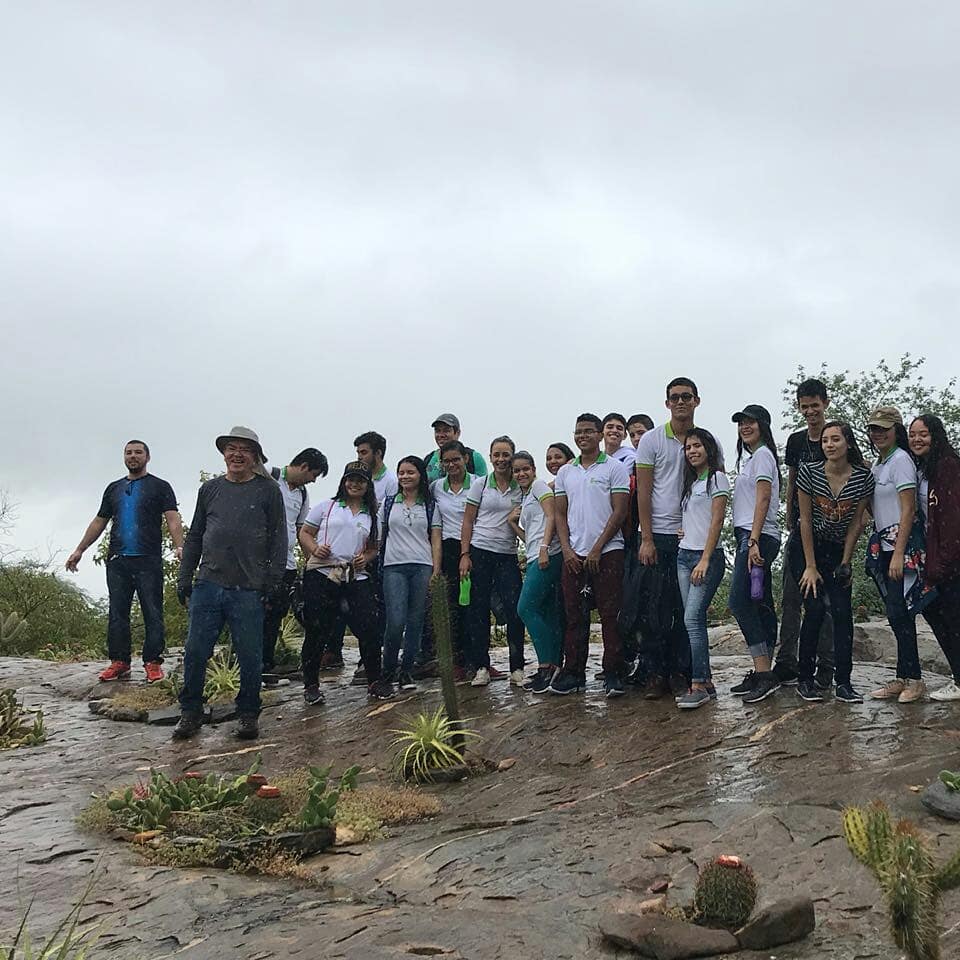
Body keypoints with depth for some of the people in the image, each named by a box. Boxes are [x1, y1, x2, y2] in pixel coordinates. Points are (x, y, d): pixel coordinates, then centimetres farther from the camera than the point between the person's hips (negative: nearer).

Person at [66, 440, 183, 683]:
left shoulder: (160, 487, 6)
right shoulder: (114, 488, 20)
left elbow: (172, 519, -5)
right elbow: (99, 522, 23)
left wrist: (179, 547, -21)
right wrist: (79, 550, 17)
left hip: (148, 561, -4)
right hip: (117, 561, 5)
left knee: (153, 613, -5)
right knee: (117, 613, 4)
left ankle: (152, 663, -2)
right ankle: (119, 663, 9)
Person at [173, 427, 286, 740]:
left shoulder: (268, 490, 2)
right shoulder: (210, 489, 12)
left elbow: (278, 539, 1)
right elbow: (194, 537, 17)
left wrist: (272, 581, -6)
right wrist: (184, 576, 11)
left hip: (249, 590, -3)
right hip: (208, 585, 3)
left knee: (250, 657, 3)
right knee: (195, 652, 4)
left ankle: (248, 715, 18)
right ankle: (190, 713, 18)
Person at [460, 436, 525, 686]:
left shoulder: (521, 488, 7)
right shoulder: (480, 484, 3)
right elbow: (468, 521, 3)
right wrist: (464, 554, -5)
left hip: (508, 555, 1)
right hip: (480, 553, -1)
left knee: (515, 610, -6)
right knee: (479, 610, 2)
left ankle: (517, 668, 3)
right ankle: (481, 667, 11)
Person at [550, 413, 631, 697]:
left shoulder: (614, 468, 0)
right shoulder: (565, 472, 14)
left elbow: (619, 511, -6)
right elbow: (560, 513, 13)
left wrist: (597, 549, -11)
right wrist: (567, 550, 0)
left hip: (607, 552, -4)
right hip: (573, 555, 4)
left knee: (610, 614, -3)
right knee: (574, 615, 7)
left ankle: (613, 674, 2)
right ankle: (573, 673, 13)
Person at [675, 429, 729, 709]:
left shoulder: (717, 478, -3)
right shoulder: (690, 482, 20)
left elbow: (716, 521, -10)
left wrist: (705, 560, -15)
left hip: (708, 556, -7)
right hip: (684, 555, 7)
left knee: (692, 618, -16)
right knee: (694, 621, 3)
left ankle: (699, 686, -16)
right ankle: (706, 682, 7)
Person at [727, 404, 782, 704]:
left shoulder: (762, 454, -5)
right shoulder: (748, 456, 24)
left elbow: (763, 500, -14)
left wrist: (753, 541, -22)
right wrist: (751, 541, 14)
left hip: (758, 537, -10)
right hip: (750, 536, 10)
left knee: (740, 601, -17)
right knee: (761, 605, 8)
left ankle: (764, 674, -18)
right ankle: (763, 674, 10)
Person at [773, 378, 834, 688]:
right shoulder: (796, 440, 11)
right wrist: (790, 521, 12)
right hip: (800, 530, 5)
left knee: (825, 601, -1)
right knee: (790, 599, 5)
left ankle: (825, 668, 6)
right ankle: (786, 666, 11)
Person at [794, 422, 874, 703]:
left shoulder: (864, 477, -11)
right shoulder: (809, 470, -15)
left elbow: (856, 522, -2)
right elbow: (805, 520, -12)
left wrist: (845, 563, -2)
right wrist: (811, 567, -12)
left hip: (838, 551, 2)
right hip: (806, 547, -2)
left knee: (843, 611, -7)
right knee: (815, 610, -11)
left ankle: (843, 684, -3)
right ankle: (806, 680, 1)